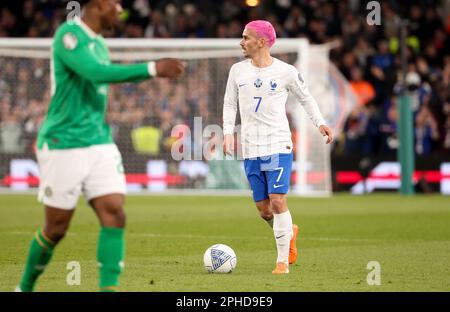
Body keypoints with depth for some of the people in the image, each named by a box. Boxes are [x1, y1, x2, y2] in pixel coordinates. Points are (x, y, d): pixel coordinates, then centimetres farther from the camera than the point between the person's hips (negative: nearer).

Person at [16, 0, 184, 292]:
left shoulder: (99, 43, 13)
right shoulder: (68, 35, -14)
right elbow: (97, 73, -28)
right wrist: (153, 69, -30)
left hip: (100, 144, 7)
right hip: (63, 145, -7)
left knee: (115, 216, -10)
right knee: (57, 228, 2)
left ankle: (108, 290, -12)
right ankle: (25, 288, 23)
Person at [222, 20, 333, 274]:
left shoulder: (286, 72, -3)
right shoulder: (238, 70, 6)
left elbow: (305, 97, 12)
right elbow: (230, 103, 15)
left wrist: (320, 123, -1)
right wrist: (228, 132, 1)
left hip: (279, 146, -4)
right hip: (250, 149, 4)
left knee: (278, 201, -15)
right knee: (263, 208, 5)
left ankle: (283, 260, -5)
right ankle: (289, 232, 37)